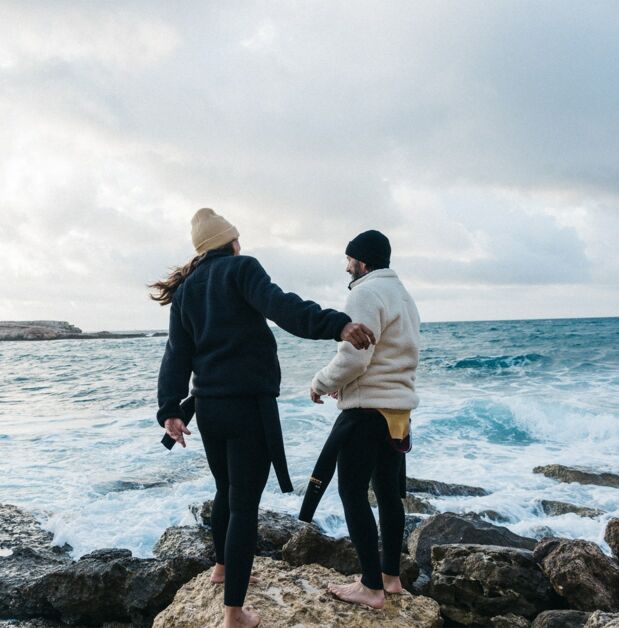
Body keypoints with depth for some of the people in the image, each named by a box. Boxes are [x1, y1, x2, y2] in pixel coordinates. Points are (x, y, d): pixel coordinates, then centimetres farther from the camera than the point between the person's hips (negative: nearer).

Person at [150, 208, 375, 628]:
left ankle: (224, 566, 45)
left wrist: (170, 408, 4)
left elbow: (177, 353, 8)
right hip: (249, 404, -7)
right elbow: (280, 306, -24)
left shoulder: (185, 289, 13)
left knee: (226, 491, 25)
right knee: (244, 503, -2)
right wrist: (335, 325, -36)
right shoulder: (241, 268, -5)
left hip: (208, 406, 7)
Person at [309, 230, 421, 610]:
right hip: (399, 408, 9)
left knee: (353, 494, -1)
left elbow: (352, 359, -21)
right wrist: (344, 385, 15)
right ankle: (391, 576, 25)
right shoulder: (404, 295, 16)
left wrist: (320, 384, -4)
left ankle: (372, 588, 5)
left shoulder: (366, 293, -14)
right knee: (388, 491, 15)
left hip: (367, 410, -9)